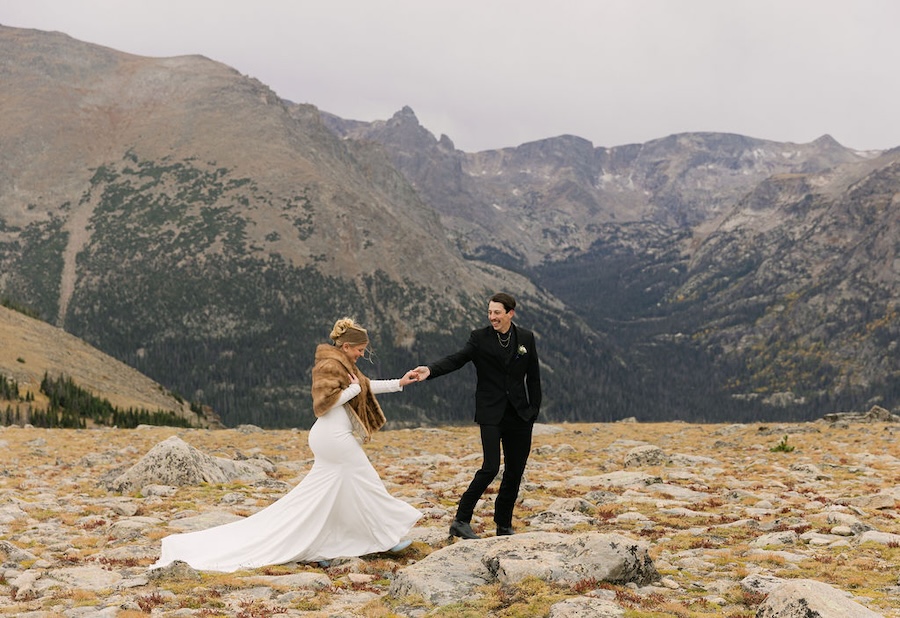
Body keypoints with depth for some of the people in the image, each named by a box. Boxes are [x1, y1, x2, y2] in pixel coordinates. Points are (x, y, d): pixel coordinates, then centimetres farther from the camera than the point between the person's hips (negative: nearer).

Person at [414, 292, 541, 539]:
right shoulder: (479, 338, -3)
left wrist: (534, 409, 8)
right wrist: (430, 370, -34)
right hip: (491, 414, -4)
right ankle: (461, 521, -7)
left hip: (520, 415, 4)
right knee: (491, 468, -15)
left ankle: (504, 526, 20)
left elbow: (533, 376, 12)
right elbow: (457, 359, -17)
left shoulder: (526, 338, 6)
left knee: (515, 472, 7)